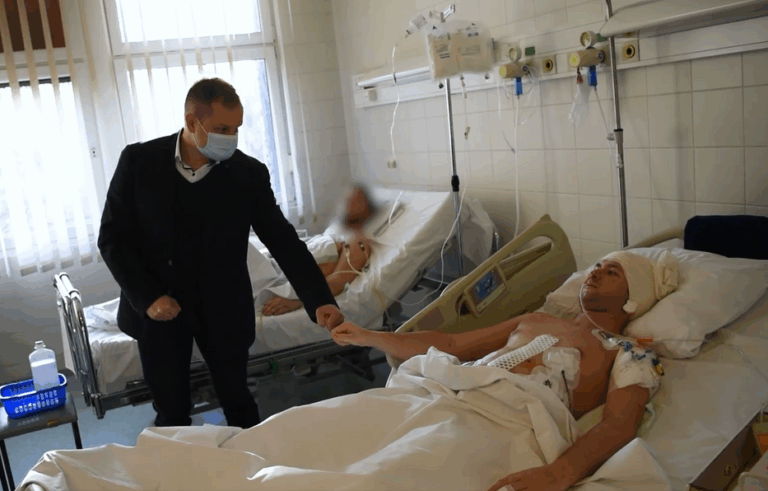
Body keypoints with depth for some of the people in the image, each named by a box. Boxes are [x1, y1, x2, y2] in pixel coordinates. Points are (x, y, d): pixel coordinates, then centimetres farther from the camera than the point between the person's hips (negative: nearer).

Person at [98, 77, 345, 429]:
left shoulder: (249, 174, -10)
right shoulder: (139, 161, -10)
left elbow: (283, 241, -9)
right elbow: (112, 237, -6)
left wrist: (319, 301, -20)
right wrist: (146, 297, -16)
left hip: (222, 307, 0)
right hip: (157, 307, 0)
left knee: (238, 404, 14)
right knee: (171, 414, 11)